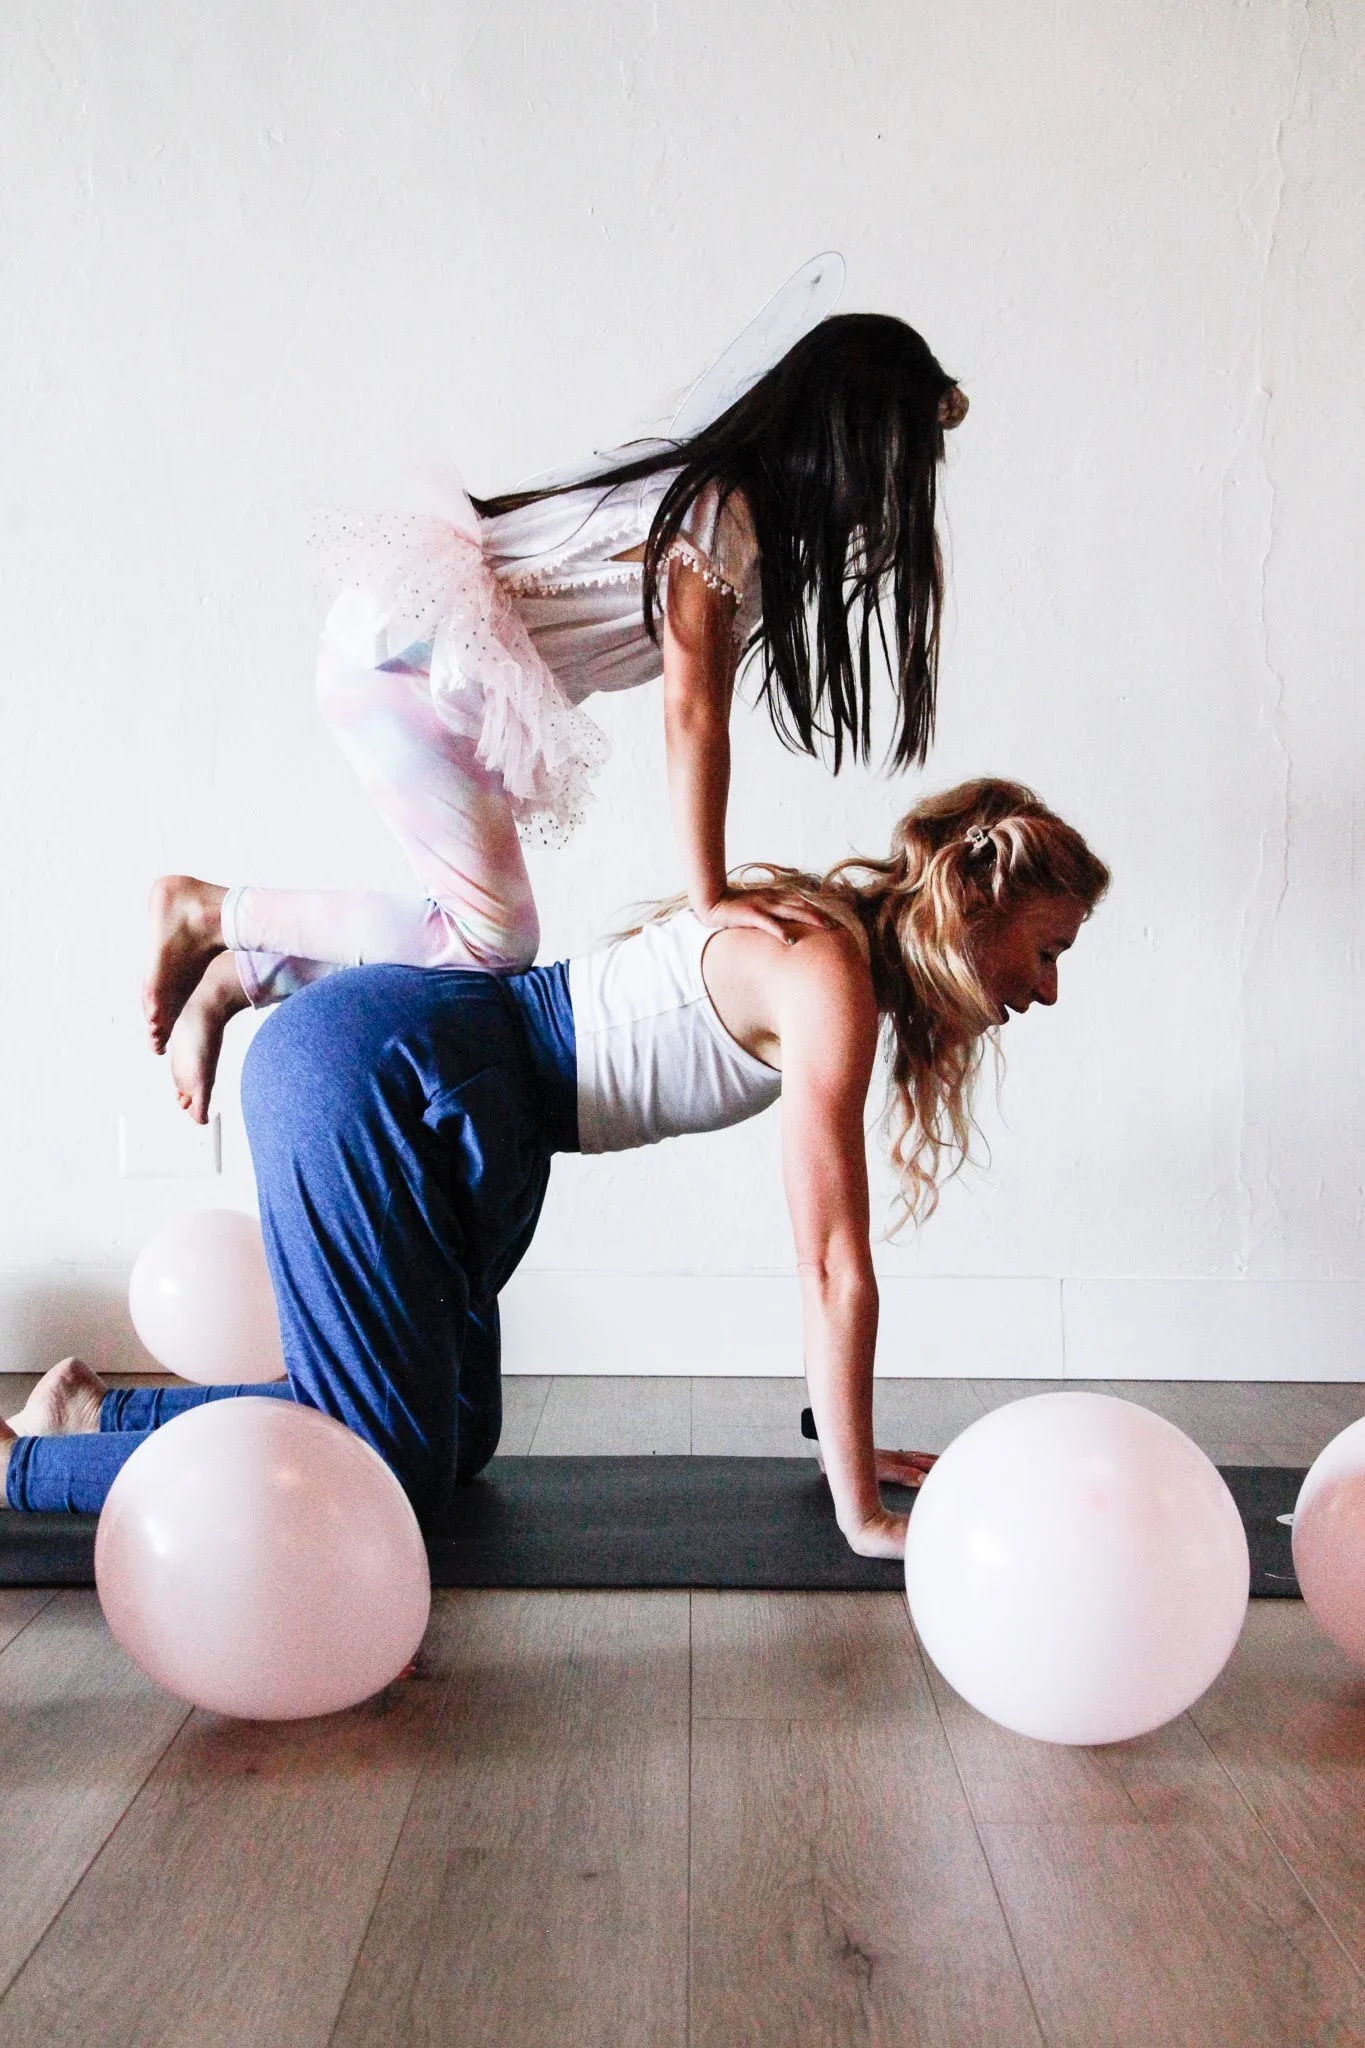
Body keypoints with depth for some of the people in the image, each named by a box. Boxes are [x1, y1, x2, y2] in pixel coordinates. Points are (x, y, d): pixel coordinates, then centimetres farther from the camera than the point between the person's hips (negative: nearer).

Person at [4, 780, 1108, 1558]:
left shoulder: (835, 953, 11)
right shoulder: (831, 978, -18)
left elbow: (831, 1260, 15)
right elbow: (835, 1268, -18)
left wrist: (850, 1438, 19)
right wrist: (860, 1511, -10)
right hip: (364, 1076, -10)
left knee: (456, 1437, 15)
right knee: (393, 1476, -5)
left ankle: (96, 1412, 25)